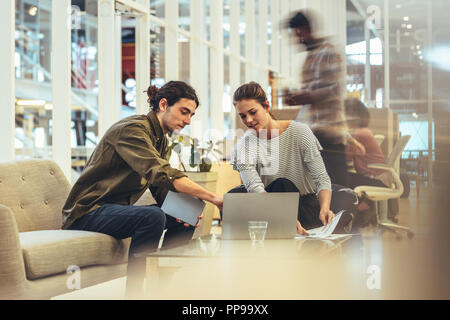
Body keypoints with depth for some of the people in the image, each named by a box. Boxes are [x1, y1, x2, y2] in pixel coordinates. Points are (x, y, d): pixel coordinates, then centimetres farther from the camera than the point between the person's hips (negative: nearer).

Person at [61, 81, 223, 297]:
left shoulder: (160, 140, 12)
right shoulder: (132, 129, -20)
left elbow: (162, 190, 9)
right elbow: (161, 174, -34)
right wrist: (213, 198, -37)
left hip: (117, 209, 10)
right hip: (88, 212, -10)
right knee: (153, 217, -32)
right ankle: (133, 293, -25)